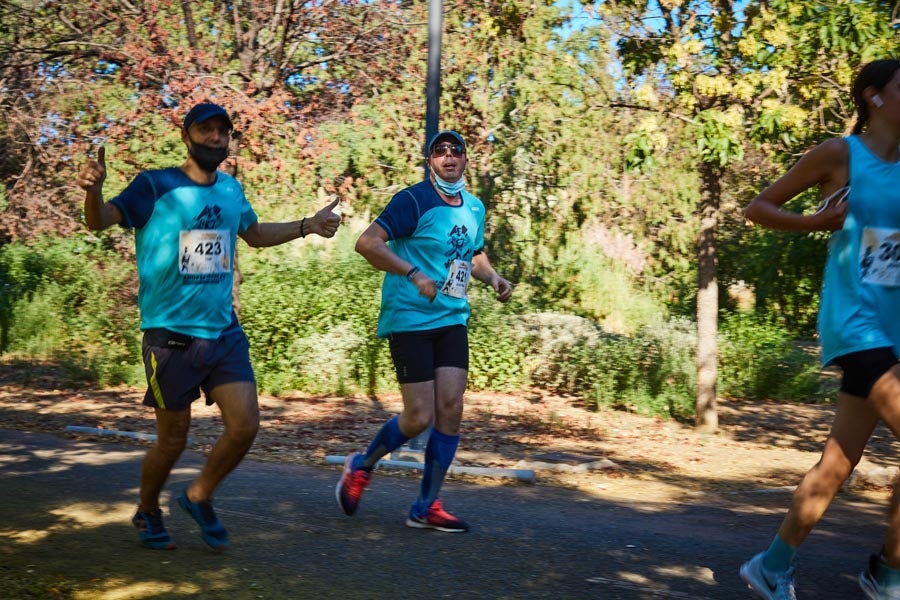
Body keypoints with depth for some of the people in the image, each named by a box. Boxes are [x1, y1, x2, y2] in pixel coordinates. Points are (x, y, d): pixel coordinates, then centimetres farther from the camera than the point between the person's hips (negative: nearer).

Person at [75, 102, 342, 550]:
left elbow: (254, 233, 27)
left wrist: (307, 226, 17)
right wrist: (93, 190, -41)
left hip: (224, 331, 5)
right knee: (173, 439, 4)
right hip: (171, 334, -5)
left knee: (245, 426, -4)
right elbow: (101, 221, -19)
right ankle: (147, 514, 32)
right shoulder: (156, 186, -9)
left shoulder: (231, 189, 8)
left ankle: (199, 497, 23)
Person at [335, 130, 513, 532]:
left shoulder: (475, 208, 12)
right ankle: (361, 467, 21)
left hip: (452, 320, 7)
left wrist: (493, 278, 8)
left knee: (450, 410, -2)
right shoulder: (414, 201, -11)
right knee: (419, 417, -7)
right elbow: (367, 243, -20)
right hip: (409, 319, -7)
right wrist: (415, 274, -28)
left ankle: (426, 508, 10)